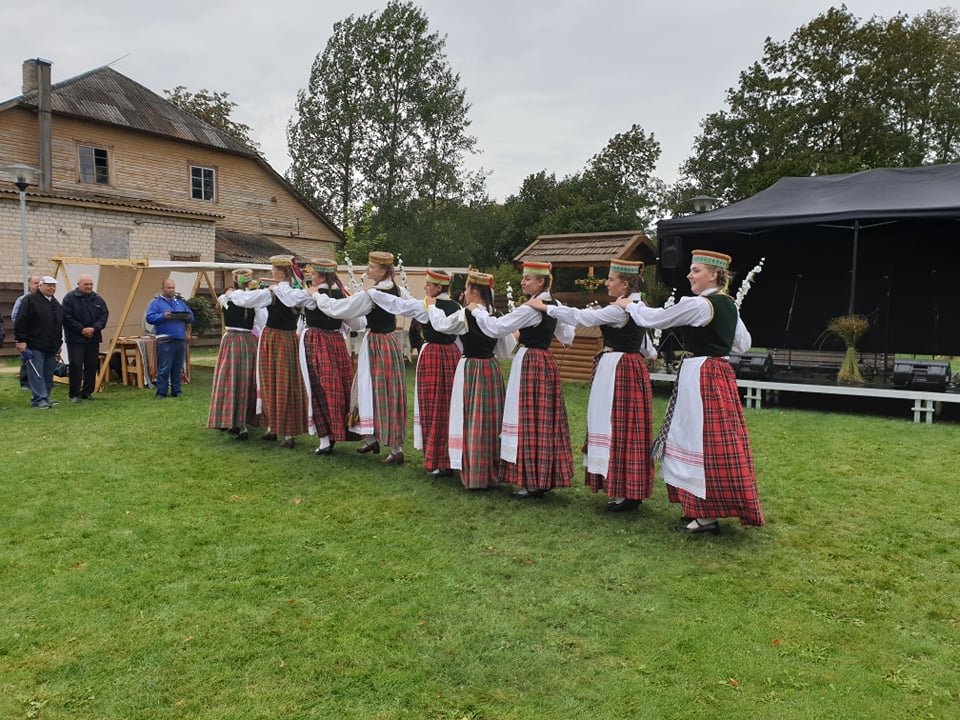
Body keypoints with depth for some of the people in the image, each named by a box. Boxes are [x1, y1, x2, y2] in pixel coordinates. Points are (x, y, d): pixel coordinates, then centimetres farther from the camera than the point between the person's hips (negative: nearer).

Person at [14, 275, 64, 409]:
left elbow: (60, 325, 24)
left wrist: (59, 343, 22)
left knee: (48, 374, 10)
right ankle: (39, 399, -6)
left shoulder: (56, 303, 17)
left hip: (51, 347, 7)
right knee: (36, 373, -6)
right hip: (35, 346, -7)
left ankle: (46, 397, 19)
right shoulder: (30, 300, -7)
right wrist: (21, 341, -16)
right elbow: (20, 322, -12)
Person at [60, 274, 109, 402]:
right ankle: (75, 394, 1)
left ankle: (87, 391, 18)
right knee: (76, 366, -6)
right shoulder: (70, 298, -4)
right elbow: (67, 318, -10)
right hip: (75, 339, -4)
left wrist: (94, 328, -12)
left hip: (93, 338, 4)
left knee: (92, 366, 7)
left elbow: (104, 315, 3)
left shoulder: (97, 299, 9)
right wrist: (81, 329, -15)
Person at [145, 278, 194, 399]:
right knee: (164, 369, -5)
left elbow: (191, 316, 18)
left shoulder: (180, 302, 20)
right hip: (165, 341, -5)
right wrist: (163, 316, -21)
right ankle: (161, 393, 2)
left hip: (181, 340, 5)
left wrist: (187, 317, -4)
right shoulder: (156, 302, 4)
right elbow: (150, 318, -6)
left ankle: (177, 391, 17)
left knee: (178, 369, 9)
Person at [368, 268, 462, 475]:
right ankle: (449, 458, 17)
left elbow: (396, 303, -2)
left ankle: (435, 463, 7)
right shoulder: (456, 306, 5)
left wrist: (370, 291, 10)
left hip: (431, 355, -5)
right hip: (452, 354, 5)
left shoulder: (425, 306, -10)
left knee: (432, 408, 2)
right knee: (449, 408, 10)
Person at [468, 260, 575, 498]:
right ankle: (545, 477, 19)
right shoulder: (553, 306, 10)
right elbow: (567, 337, 20)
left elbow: (496, 328, -16)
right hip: (546, 362, 9)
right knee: (544, 420, 12)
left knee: (528, 420, -3)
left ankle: (531, 482, 2)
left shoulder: (530, 308, -17)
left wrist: (477, 310, -2)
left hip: (529, 363, -9)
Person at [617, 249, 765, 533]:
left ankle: (708, 515, 4)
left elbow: (654, 318, -8)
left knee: (704, 441, -3)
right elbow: (743, 344, 19)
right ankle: (701, 507, 24)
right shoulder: (729, 304, 11)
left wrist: (629, 305, 9)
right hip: (720, 372, 9)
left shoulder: (697, 304, -15)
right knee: (704, 440, 15)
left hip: (700, 376, -9)